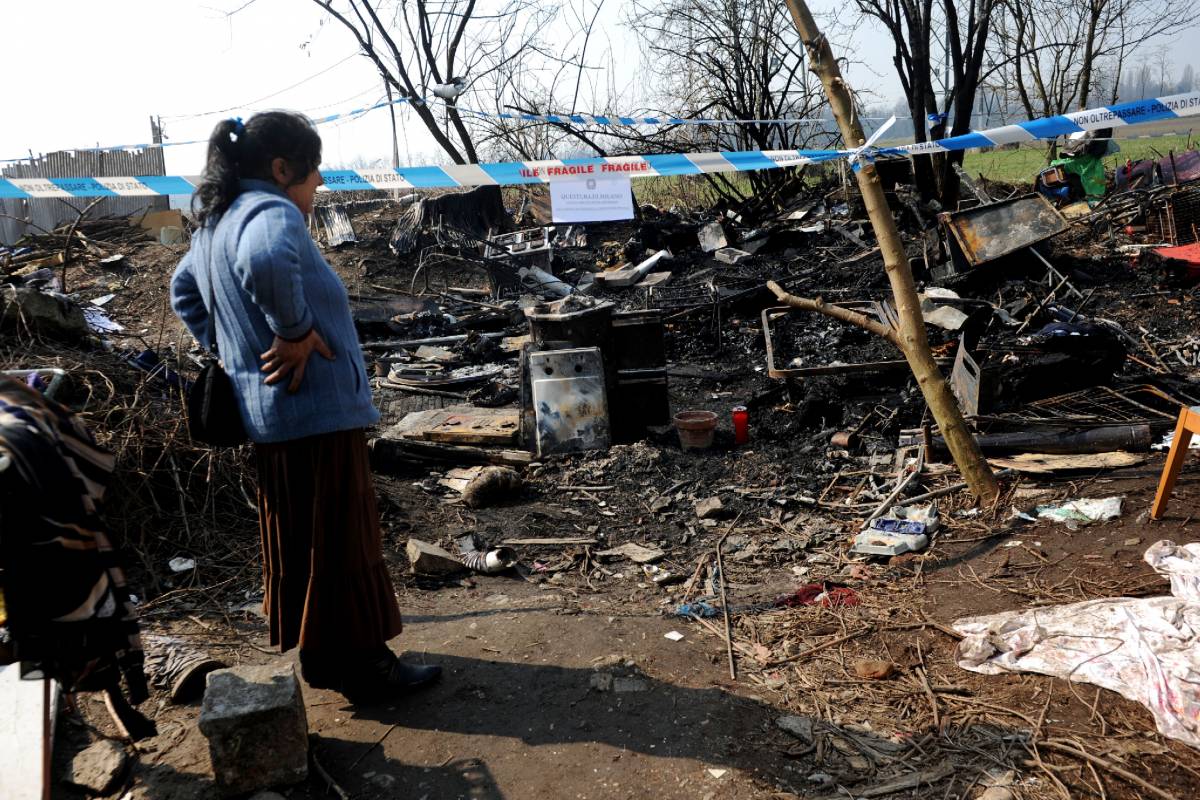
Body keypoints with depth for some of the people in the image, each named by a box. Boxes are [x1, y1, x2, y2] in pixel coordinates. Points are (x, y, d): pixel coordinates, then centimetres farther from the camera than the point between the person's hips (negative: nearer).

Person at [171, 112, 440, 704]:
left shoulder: (216, 220, 14)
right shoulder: (273, 212, -16)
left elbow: (184, 291, 29)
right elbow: (268, 264, -40)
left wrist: (227, 347, 22)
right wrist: (296, 330, -26)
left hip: (268, 412, 10)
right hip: (319, 410, -10)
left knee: (297, 541, 18)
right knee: (340, 542, 1)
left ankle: (320, 654, 33)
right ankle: (363, 668, 13)